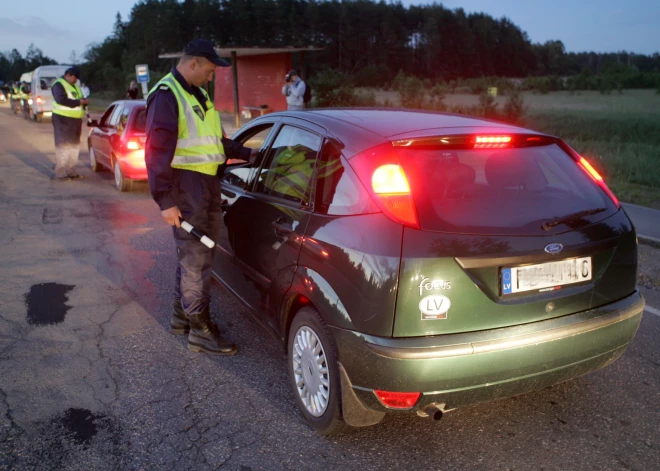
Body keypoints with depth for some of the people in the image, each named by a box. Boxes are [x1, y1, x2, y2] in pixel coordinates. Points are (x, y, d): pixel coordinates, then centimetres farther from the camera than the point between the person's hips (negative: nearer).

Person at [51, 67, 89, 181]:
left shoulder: (75, 85, 17)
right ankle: (60, 174, -4)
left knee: (74, 146, 14)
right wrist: (79, 102, -24)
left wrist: (84, 101, -3)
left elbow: (79, 99, 21)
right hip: (63, 119, -9)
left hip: (75, 119, 9)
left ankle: (71, 171, 24)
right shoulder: (59, 85, -10)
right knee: (63, 146, -8)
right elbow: (61, 100, -24)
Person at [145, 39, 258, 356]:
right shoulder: (167, 96, -12)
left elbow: (214, 140, 28)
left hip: (207, 184, 9)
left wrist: (245, 154, 19)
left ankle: (182, 316, 31)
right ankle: (199, 331, 5)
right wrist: (165, 201, -21)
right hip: (186, 186, -9)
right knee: (196, 258, -5)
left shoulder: (197, 95, 17)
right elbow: (157, 152, -18)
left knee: (193, 254, 17)